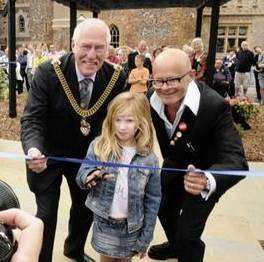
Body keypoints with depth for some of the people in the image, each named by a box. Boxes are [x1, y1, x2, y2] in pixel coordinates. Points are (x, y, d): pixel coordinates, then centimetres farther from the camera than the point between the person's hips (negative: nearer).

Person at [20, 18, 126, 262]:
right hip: (49, 155, -3)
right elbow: (32, 118, -24)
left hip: (88, 156, 4)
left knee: (86, 207, 20)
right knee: (46, 214, 3)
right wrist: (34, 150, -43)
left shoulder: (117, 77, -15)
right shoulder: (48, 72, -24)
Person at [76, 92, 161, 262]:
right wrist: (90, 176, -31)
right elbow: (81, 178, -7)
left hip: (131, 226, 0)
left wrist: (146, 238, -2)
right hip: (104, 223, 0)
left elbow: (153, 200, -4)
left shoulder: (149, 159, -10)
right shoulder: (98, 147, -11)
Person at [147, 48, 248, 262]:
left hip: (208, 172, -5)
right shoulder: (153, 100, -22)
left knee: (188, 232, -7)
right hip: (175, 165, 6)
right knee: (164, 208, 24)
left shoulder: (215, 106, -38)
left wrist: (208, 181, -63)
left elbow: (235, 160, -44)